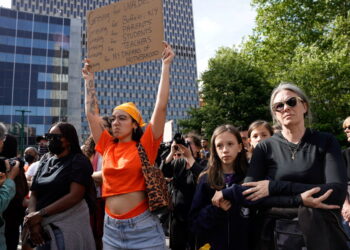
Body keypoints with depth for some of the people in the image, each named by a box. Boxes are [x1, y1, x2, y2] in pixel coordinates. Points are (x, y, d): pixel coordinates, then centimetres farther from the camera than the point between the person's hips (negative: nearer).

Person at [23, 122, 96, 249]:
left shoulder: (78, 161, -7)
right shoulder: (44, 162, 11)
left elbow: (75, 196, -17)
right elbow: (33, 195, 7)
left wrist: (41, 214, -17)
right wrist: (33, 221, -10)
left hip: (68, 226, -5)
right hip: (43, 227, 5)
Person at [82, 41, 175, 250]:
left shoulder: (145, 145, -6)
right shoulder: (108, 146, 5)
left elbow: (161, 107, -11)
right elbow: (91, 113, 10)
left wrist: (166, 66, -9)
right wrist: (89, 79, 14)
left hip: (143, 227, -4)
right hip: (111, 228, 5)